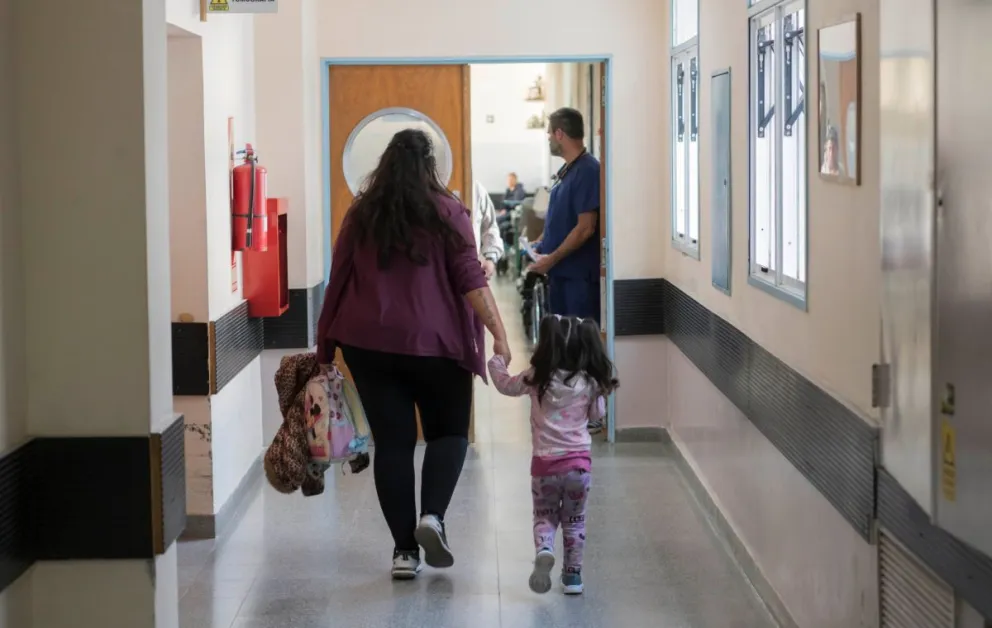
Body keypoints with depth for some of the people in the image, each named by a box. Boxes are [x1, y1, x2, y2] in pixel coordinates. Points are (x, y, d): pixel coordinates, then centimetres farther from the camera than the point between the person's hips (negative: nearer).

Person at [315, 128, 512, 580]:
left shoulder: (361, 215, 7)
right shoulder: (447, 213, -2)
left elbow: (338, 281, 10)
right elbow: (470, 279, -11)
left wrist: (327, 343, 18)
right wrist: (499, 333, -12)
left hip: (368, 343, 2)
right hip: (433, 342, -2)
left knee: (392, 441, 6)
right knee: (449, 431, 15)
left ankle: (404, 549, 4)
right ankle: (432, 516, -8)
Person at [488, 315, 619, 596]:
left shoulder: (537, 379, -8)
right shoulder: (589, 383, -4)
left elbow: (505, 384, 9)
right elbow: (598, 413, 13)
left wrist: (496, 360, 26)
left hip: (545, 463, -1)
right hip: (579, 462, 1)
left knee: (544, 516, 16)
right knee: (574, 521, 17)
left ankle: (544, 551, -13)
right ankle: (572, 574, 18)